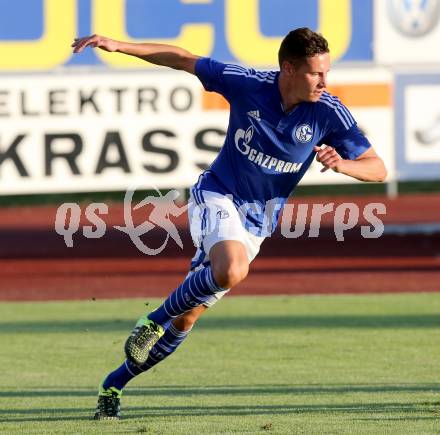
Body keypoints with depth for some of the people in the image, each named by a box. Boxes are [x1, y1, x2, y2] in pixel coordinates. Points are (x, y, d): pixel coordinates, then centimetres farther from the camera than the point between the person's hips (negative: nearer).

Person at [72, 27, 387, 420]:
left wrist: (342, 163, -32)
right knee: (232, 271, -36)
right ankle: (156, 319, -12)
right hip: (217, 196, -3)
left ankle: (116, 384, 22)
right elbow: (182, 60, -4)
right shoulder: (246, 84, -16)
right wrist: (120, 47, -11)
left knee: (187, 317, 5)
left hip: (257, 222, 3)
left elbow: (377, 168, -10)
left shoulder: (329, 112, -13)